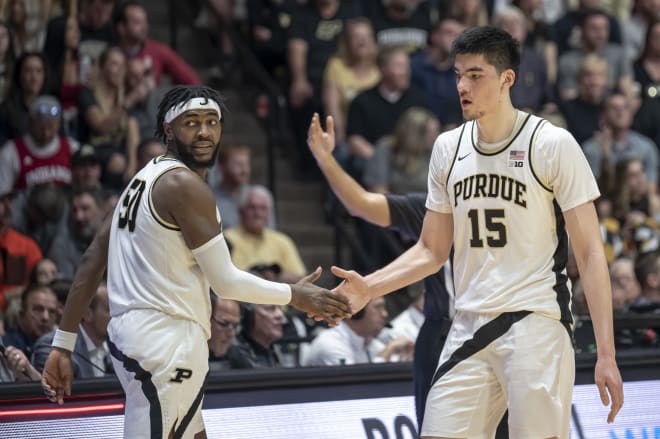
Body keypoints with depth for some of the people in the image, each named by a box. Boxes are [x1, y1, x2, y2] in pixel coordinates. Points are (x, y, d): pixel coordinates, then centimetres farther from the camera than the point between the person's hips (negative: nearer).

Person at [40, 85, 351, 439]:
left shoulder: (146, 179, 15)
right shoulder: (185, 184, -13)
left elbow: (92, 261, 13)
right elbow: (225, 281, -13)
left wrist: (63, 344, 13)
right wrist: (294, 295, 1)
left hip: (134, 333, 10)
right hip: (163, 343, -10)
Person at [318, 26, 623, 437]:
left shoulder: (553, 144, -5)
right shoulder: (448, 147, 11)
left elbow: (590, 253, -7)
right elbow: (432, 251, 17)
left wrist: (606, 354, -13)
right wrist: (369, 287, 0)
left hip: (535, 323, -5)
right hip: (469, 326, 5)